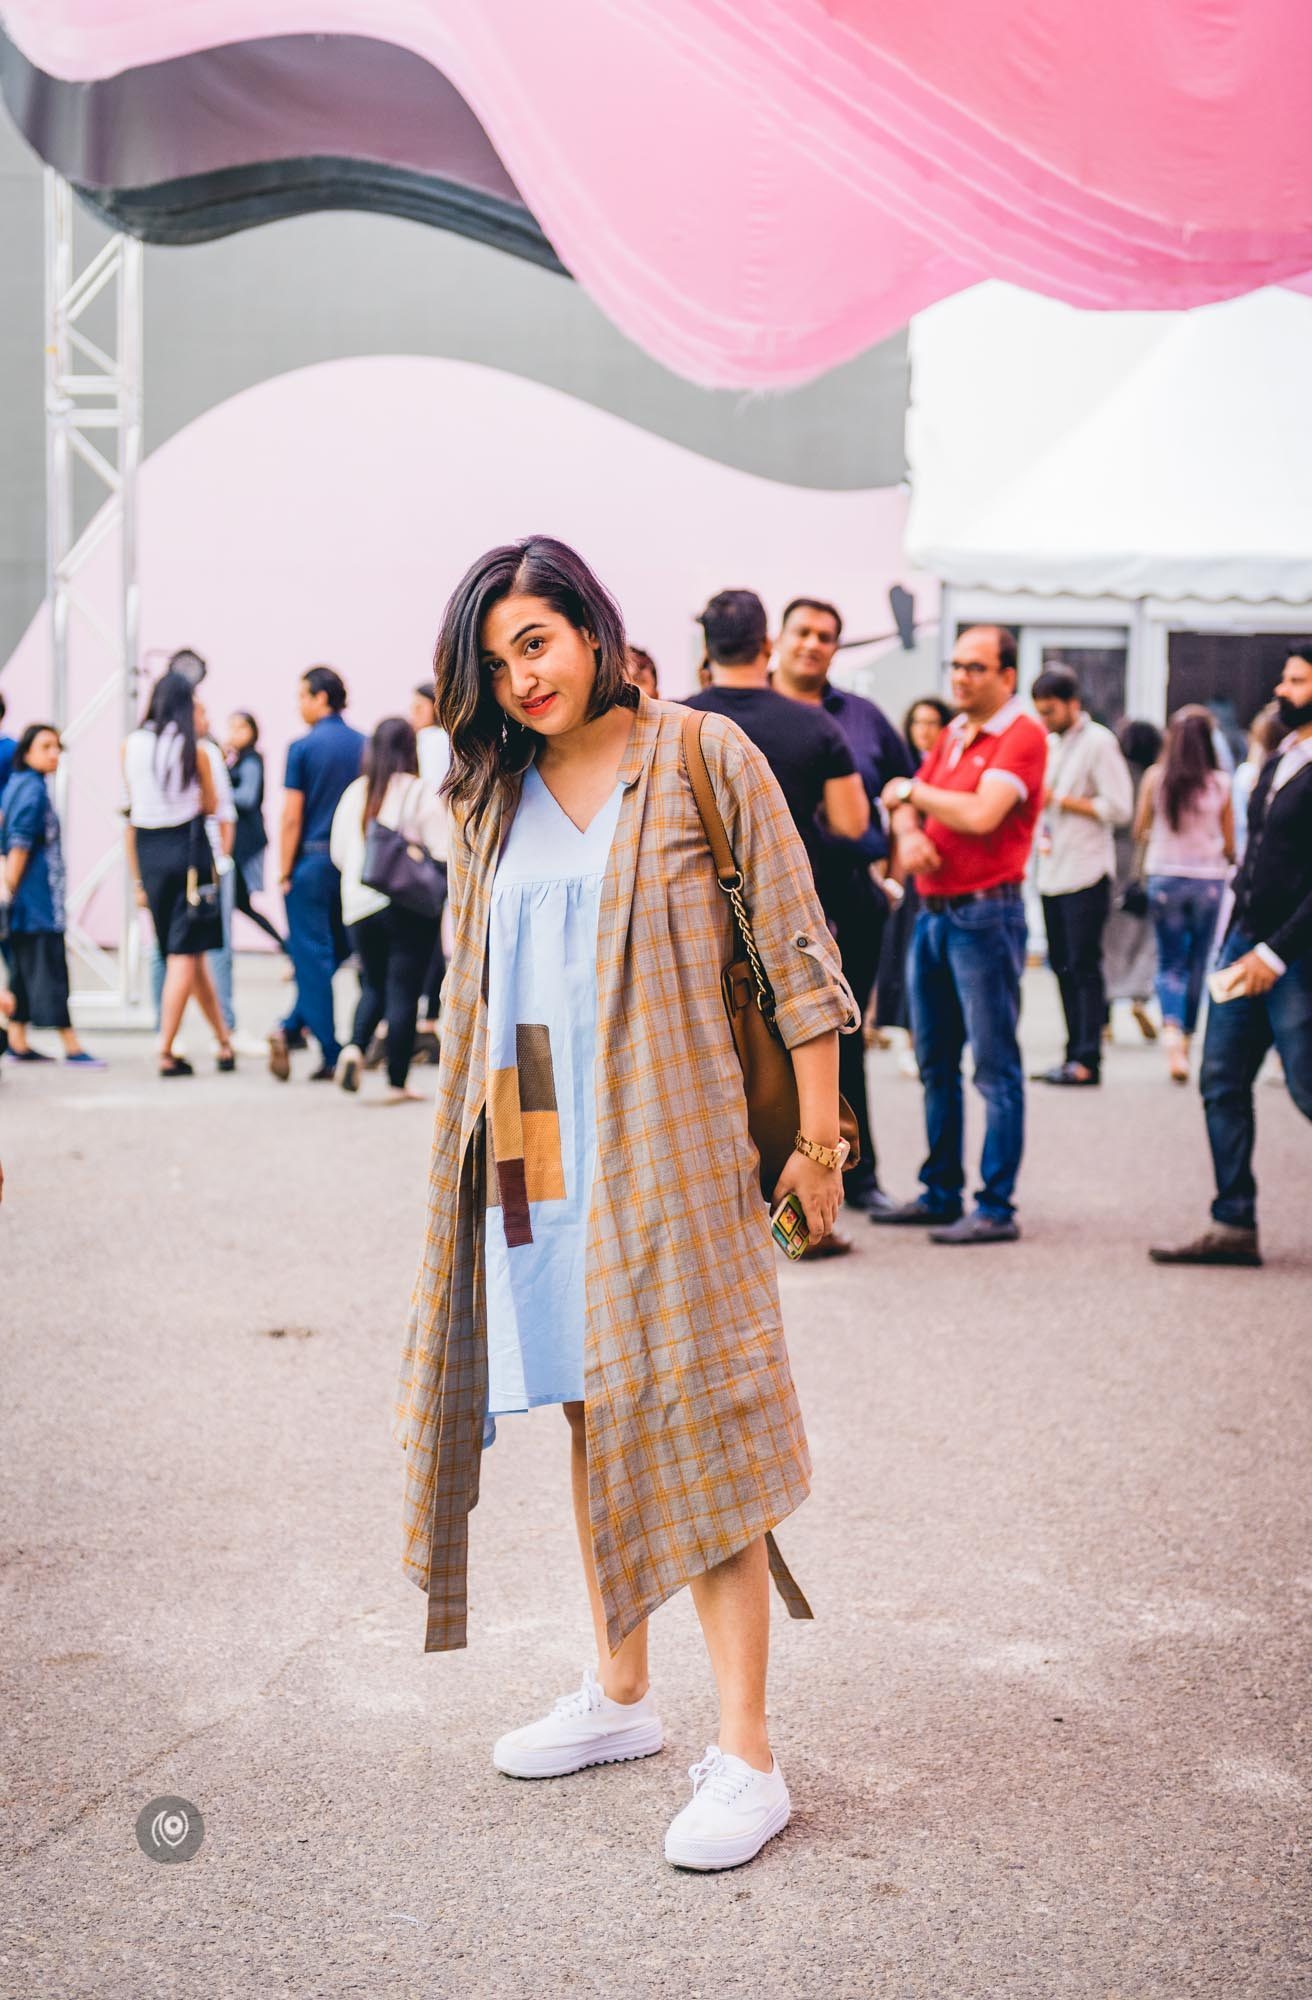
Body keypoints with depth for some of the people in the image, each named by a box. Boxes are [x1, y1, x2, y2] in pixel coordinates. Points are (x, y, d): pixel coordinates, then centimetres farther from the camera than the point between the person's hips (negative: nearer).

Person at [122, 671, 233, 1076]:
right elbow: (210, 805, 5)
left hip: (148, 852, 4)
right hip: (188, 848, -4)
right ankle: (166, 1052, -6)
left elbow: (130, 814, 6)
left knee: (187, 952, 13)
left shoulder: (130, 747, 3)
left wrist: (137, 880, 11)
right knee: (185, 955, -1)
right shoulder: (194, 749, -5)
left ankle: (223, 1040, 19)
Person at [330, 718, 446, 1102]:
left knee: (373, 986, 16)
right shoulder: (420, 793, -9)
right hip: (410, 908, -4)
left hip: (359, 906, 4)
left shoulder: (354, 792, 4)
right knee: (404, 992, 2)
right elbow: (442, 853, -11)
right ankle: (397, 1082, 3)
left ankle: (355, 1046, -9)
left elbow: (338, 852, 12)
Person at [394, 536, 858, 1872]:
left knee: (693, 1426, -8)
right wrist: (474, 1142, 15)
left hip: (674, 1136, -5)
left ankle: (746, 1760, -3)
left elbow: (792, 948, -4)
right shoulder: (492, 798, 12)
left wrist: (818, 1131, -6)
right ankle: (619, 1695, 26)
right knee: (592, 1416, 12)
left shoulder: (703, 759, -3)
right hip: (543, 1147, 5)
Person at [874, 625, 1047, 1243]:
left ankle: (996, 1209, -3)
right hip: (932, 911, 9)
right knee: (935, 1064, 13)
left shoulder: (1021, 736, -9)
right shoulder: (952, 733, 17)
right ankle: (940, 1193, 23)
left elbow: (981, 814, -20)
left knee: (995, 1067, -5)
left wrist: (911, 791, -5)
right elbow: (905, 799, 17)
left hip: (985, 914, -9)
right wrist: (907, 832, -7)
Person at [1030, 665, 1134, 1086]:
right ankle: (1075, 1056, 14)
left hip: (1086, 875, -8)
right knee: (1063, 966, 9)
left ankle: (1087, 1060, -7)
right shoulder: (1049, 744, 16)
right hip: (1052, 874, 8)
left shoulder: (1099, 742, -7)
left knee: (1084, 967, -8)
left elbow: (1120, 808, -13)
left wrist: (1061, 801, -13)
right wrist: (1040, 835, 5)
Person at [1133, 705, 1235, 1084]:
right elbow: (1230, 845, 1)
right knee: (1197, 964, 14)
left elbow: (1139, 830, 3)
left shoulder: (1155, 777, -6)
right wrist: (1227, 859, 23)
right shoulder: (1221, 783, -6)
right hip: (1208, 879, 0)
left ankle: (1171, 1028, -18)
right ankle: (1187, 1037, 20)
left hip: (1165, 878, 0)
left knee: (1170, 963, 7)